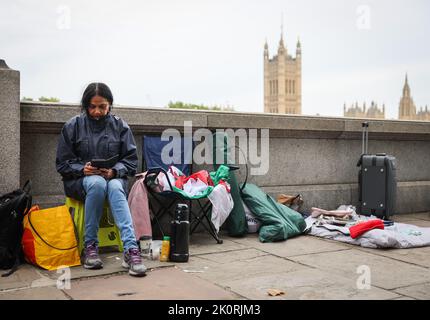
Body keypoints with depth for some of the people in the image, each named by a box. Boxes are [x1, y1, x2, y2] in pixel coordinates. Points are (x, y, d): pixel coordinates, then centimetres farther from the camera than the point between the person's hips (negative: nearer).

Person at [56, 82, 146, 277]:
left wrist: (114, 171, -17)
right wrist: (82, 169, -16)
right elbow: (63, 163, 4)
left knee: (115, 187, -36)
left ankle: (130, 249, -47)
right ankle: (90, 246, -27)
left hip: (114, 179, 1)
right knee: (97, 182, -37)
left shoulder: (120, 126, 5)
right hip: (80, 180, 0)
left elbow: (131, 160, 3)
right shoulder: (73, 126, 3)